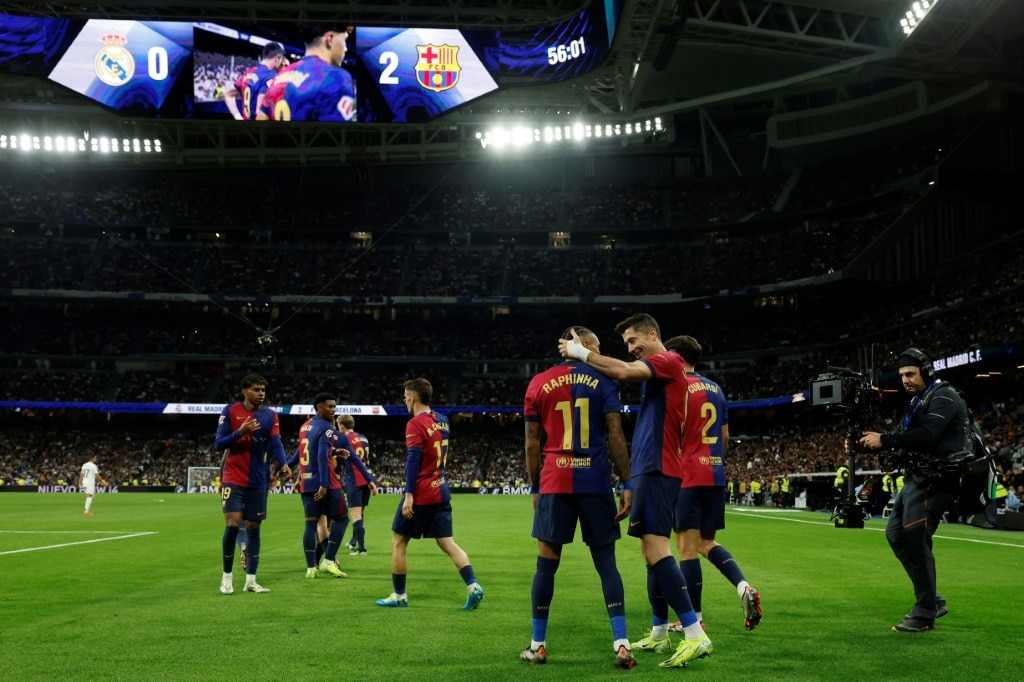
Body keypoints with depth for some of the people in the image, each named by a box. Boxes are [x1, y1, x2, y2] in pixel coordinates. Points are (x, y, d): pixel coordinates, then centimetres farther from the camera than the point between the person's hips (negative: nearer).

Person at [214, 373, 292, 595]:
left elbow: (275, 444, -7)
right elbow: (218, 444, -6)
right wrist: (240, 432, -22)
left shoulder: (270, 416, 4)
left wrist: (283, 464, -26)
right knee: (232, 525, -11)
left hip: (258, 480, 3)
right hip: (234, 478, -3)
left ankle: (250, 580, 11)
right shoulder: (230, 411, -3)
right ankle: (227, 576, 6)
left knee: (253, 528, 5)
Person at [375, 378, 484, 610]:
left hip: (420, 494, -7)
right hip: (440, 492, 7)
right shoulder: (442, 421, 10)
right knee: (447, 543, 7)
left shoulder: (415, 424, -13)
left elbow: (413, 460, -19)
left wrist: (408, 495, -21)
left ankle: (399, 595, 12)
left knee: (398, 541, 7)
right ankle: (473, 586, -8)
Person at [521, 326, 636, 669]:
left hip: (554, 482, 1)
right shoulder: (602, 380, 3)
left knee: (546, 563, 8)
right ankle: (621, 644, -1)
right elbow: (615, 436, -4)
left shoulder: (538, 384, 7)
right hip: (595, 481, -1)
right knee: (606, 562, 5)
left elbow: (532, 443, 7)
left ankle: (538, 645, 14)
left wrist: (534, 488, 14)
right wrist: (627, 484, -2)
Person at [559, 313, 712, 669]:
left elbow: (623, 372, -20)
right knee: (652, 552, 13)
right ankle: (659, 633, 20)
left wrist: (581, 352, -11)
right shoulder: (655, 370, 23)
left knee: (656, 549, -16)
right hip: (651, 469, 10)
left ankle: (696, 635, -19)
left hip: (657, 469, -10)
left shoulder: (669, 361, -8)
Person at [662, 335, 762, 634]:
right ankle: (744, 587, -5)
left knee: (687, 546, -1)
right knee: (707, 542, 16)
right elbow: (725, 437, 18)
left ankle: (694, 619, 3)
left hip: (688, 476, -8)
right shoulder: (716, 389, 15)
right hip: (715, 474, 8)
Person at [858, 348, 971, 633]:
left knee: (915, 537, -14)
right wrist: (873, 440, -7)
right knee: (895, 532, 9)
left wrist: (884, 440, -25)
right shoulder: (918, 401, 19)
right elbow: (904, 436, 11)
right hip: (918, 478, 10)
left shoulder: (944, 396, -11)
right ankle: (932, 600, 15)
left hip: (936, 479, -10)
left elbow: (927, 436, -25)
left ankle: (925, 613, -7)